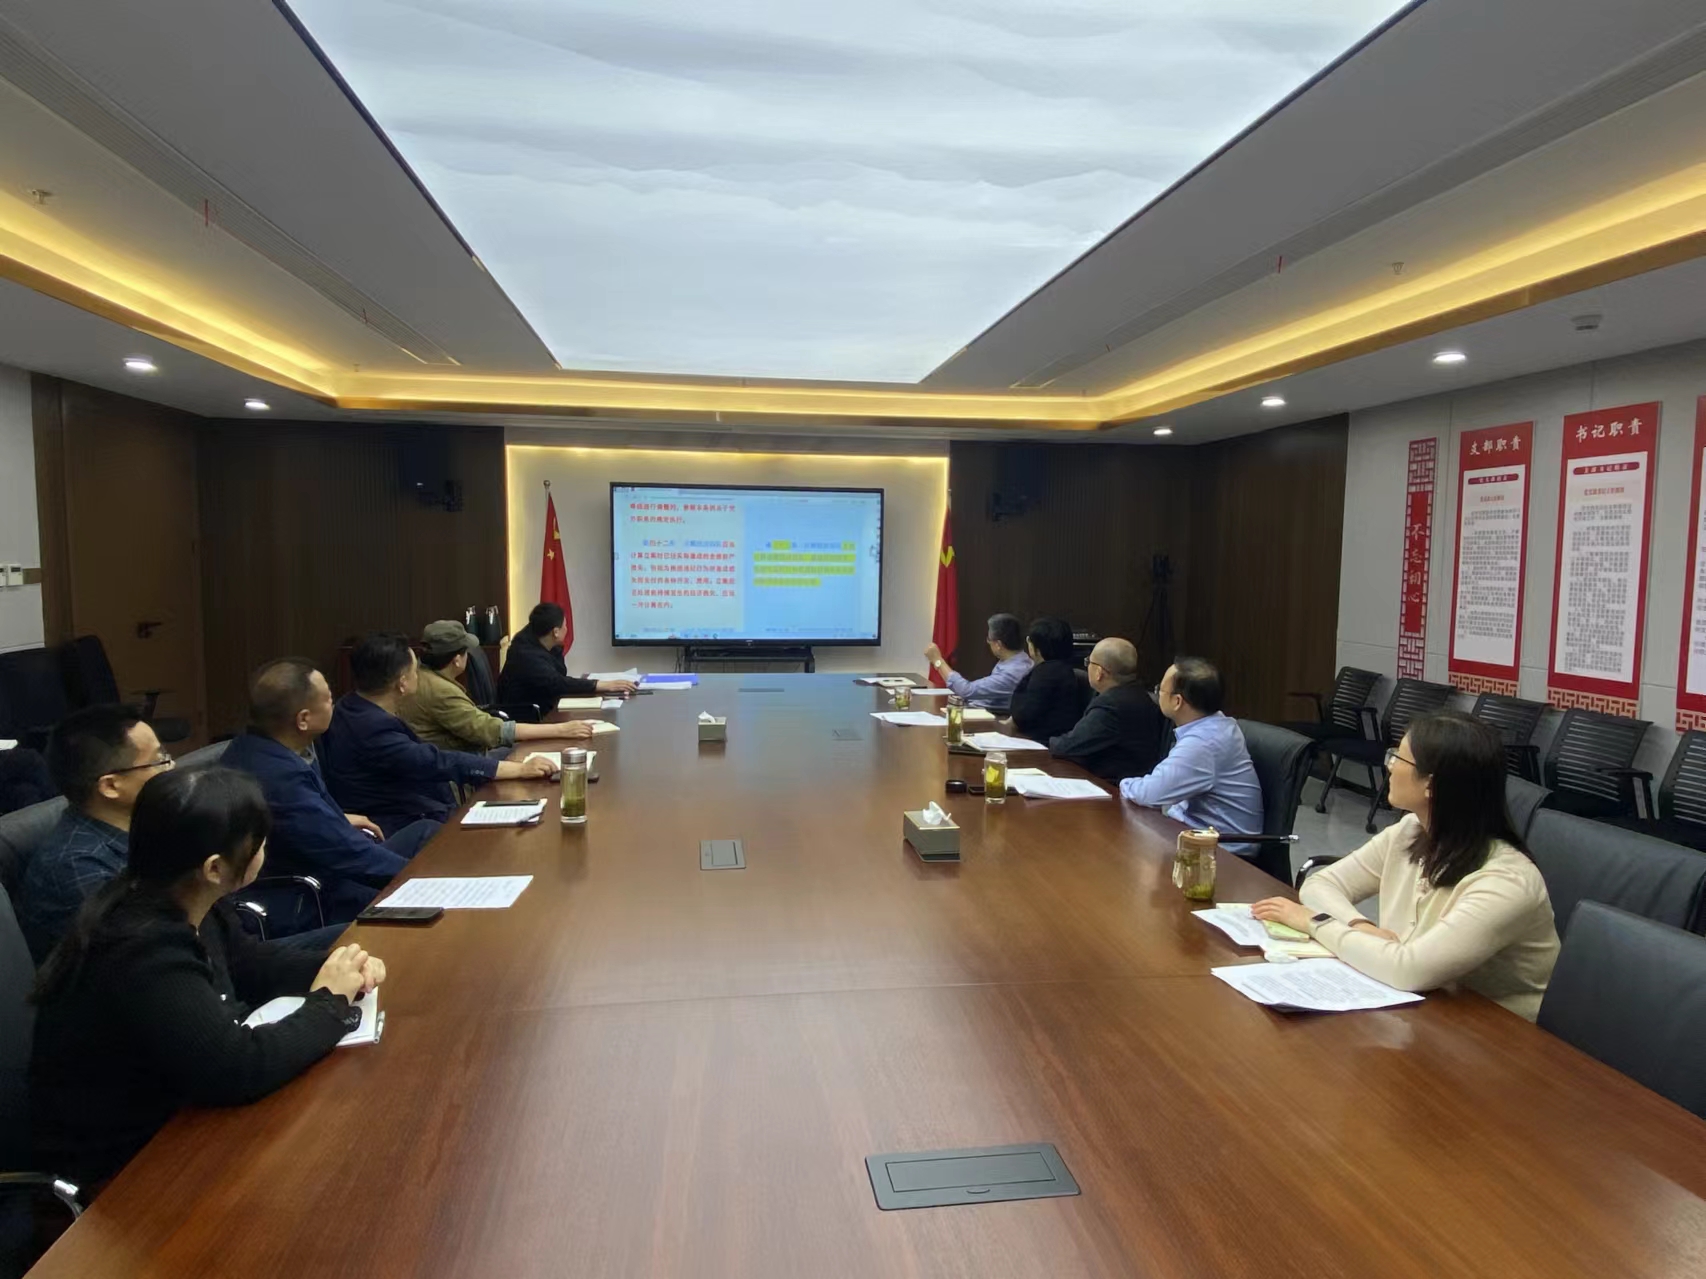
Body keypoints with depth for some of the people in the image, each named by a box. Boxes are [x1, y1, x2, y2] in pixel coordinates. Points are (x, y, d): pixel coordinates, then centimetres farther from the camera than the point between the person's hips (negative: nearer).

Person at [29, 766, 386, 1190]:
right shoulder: (142, 955, -33)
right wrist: (329, 1001, -19)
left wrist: (335, 970, -6)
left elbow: (248, 961, 12)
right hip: (122, 1164, -8)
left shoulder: (182, 905, -5)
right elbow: (239, 1068, -35)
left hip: (172, 1106, 8)